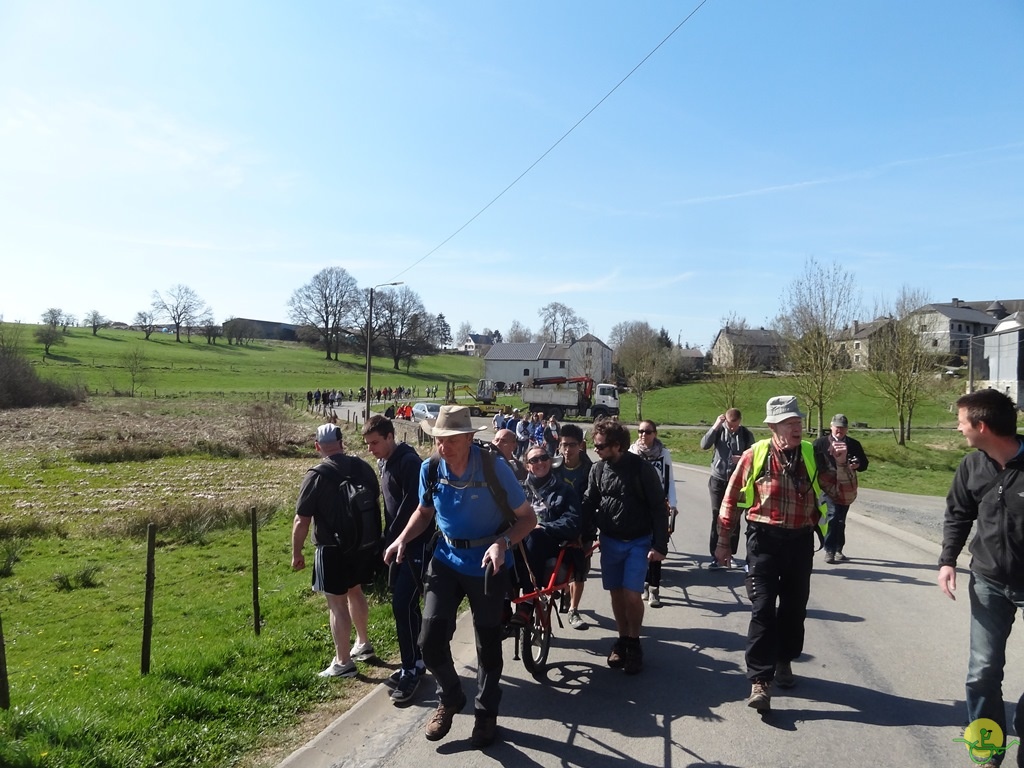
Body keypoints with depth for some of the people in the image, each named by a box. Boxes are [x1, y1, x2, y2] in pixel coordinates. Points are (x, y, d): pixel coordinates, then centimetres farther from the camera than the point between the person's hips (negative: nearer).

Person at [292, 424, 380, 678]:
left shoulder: (317, 476, -16)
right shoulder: (363, 467, 1)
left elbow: (301, 521, -15)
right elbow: (375, 501, 13)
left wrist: (296, 553, -2)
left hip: (333, 550, -6)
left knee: (337, 604, 3)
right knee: (355, 592, 24)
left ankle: (343, 662, 11)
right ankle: (363, 644, 39)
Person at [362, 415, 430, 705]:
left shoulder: (409, 462, -17)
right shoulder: (384, 463, 12)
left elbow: (411, 505, -20)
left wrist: (390, 539, -13)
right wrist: (388, 539, 10)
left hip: (416, 543, -9)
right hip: (398, 542, 9)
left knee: (403, 604, -10)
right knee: (402, 603, 14)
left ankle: (411, 669, 2)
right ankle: (416, 660, 26)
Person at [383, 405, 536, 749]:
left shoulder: (495, 469, -23)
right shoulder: (430, 469, -11)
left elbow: (527, 518, -15)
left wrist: (502, 543, -32)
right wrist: (402, 540, -7)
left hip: (487, 563, -3)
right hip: (446, 559, 3)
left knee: (488, 643, 10)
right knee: (430, 639, -4)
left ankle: (486, 712, 36)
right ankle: (450, 698, 26)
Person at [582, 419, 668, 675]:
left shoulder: (641, 468, -15)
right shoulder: (598, 469, -3)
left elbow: (659, 508, -11)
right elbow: (589, 504, 6)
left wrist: (660, 545, -13)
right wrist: (585, 538, 2)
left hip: (638, 542, -4)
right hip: (610, 541, 4)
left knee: (632, 595, -9)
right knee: (616, 594, 9)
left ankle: (634, 643, 13)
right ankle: (622, 640, 28)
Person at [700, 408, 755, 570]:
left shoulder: (746, 434, -3)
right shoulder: (719, 430, -5)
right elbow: (704, 445, -18)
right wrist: (715, 425, -23)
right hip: (718, 480, -1)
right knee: (717, 519, 1)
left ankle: (731, 555, 19)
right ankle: (715, 556, 7)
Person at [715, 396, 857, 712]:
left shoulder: (813, 456, 1)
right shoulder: (755, 455, -6)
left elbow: (845, 496, 1)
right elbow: (731, 499, 1)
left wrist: (841, 464, -16)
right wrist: (723, 541, 4)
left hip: (800, 541, 3)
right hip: (764, 540, -3)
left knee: (794, 607, 15)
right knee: (763, 609, -7)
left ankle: (783, 661, 37)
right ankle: (760, 680, -3)